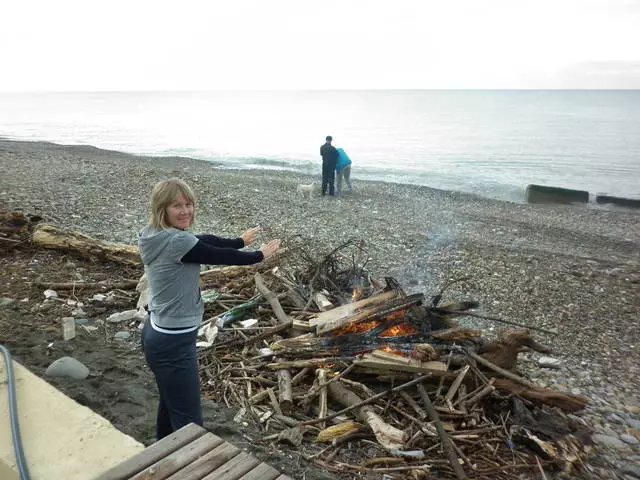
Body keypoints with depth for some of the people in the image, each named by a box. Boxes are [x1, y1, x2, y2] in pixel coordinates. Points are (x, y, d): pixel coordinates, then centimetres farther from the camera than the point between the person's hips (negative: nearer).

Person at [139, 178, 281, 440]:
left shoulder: (156, 236, 4)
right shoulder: (177, 241, -24)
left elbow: (205, 241, 14)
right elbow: (220, 256, -11)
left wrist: (240, 240, 24)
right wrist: (259, 255, 5)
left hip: (157, 332, 11)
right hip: (173, 342, -11)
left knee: (170, 403, 27)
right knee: (189, 421, -3)